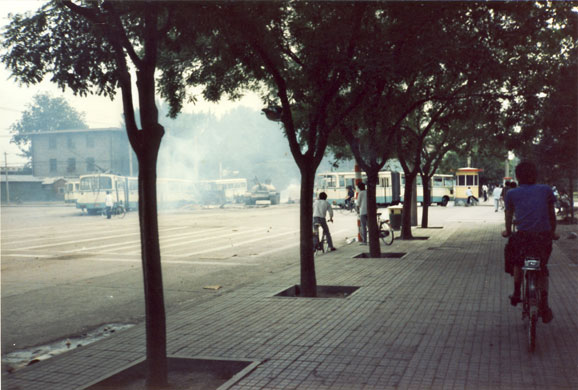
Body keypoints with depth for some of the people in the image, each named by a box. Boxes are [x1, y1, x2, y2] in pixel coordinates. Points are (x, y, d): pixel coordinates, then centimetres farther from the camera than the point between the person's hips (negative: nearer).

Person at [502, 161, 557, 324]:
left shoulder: (512, 193, 10)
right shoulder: (546, 190, 12)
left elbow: (509, 216, 23)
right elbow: (552, 214, 20)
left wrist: (508, 232, 41)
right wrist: (553, 232, 35)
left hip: (523, 236, -1)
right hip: (544, 236, 1)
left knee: (517, 262, 31)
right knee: (543, 270, 22)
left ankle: (516, 294, 30)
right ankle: (544, 307, 12)